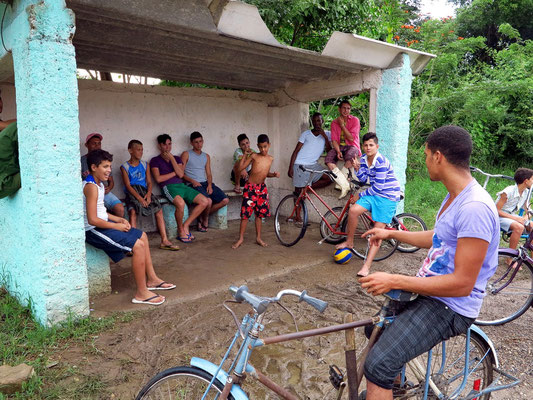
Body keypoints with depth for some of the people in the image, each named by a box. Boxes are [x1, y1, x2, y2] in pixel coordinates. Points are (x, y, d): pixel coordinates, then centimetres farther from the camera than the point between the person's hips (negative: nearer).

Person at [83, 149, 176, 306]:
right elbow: (92, 219, -25)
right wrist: (116, 226, -16)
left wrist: (118, 219, 5)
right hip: (93, 231, -11)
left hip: (102, 224, 11)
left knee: (142, 236, 13)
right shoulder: (91, 187, -20)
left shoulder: (98, 184, 12)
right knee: (138, 245, -20)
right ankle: (141, 293, -11)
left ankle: (152, 279, 19)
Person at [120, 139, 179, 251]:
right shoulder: (125, 167, 3)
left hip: (144, 191, 4)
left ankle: (164, 241, -17)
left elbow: (149, 182, 10)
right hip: (131, 193, -3)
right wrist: (139, 198, -20)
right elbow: (128, 185, -7)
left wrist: (148, 194, -11)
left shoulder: (145, 165, 16)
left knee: (159, 209, -18)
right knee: (133, 211, -31)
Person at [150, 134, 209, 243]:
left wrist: (172, 158, -1)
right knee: (181, 204, -37)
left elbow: (181, 174, 3)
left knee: (205, 201, -13)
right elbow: (158, 179, -4)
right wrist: (174, 173, 4)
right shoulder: (155, 160, 10)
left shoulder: (177, 158, 22)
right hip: (168, 187, -5)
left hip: (182, 185, 5)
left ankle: (186, 225, -4)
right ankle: (181, 231, -13)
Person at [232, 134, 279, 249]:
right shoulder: (254, 156, -6)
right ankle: (241, 238, 8)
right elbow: (240, 168, -7)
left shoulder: (270, 159, 7)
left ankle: (258, 238, 21)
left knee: (260, 213, 10)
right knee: (246, 212, -3)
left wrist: (274, 174, 1)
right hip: (250, 187, -4)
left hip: (262, 188, 4)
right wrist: (245, 155, -10)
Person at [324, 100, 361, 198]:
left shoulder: (354, 120, -2)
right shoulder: (334, 122, 8)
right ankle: (345, 185, -26)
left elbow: (351, 138, -11)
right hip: (339, 146, 3)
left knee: (349, 157, -39)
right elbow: (334, 140, -1)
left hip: (352, 146, -3)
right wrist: (338, 151, -19)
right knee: (328, 160, -27)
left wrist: (342, 125, -10)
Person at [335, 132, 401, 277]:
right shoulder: (364, 159, 5)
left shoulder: (381, 161, -21)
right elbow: (363, 179, 6)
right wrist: (357, 168, -12)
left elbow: (378, 187, -20)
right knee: (353, 210, -15)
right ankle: (349, 242, 7)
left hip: (387, 196, -7)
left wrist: (361, 195, -9)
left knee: (378, 230, -9)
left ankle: (367, 266, -11)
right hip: (373, 193, 7)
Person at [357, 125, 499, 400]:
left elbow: (462, 284, -28)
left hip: (450, 307, -10)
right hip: (430, 292, 10)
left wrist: (394, 281, -26)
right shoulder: (455, 196, 6)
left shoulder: (475, 208, -27)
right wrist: (391, 233, 22)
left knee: (378, 366, -21)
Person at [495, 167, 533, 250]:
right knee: (519, 227, -33)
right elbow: (497, 211, -21)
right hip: (500, 216, -8)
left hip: (512, 215, 8)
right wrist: (515, 218, -26)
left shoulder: (526, 192, 1)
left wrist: (525, 217, -13)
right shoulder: (508, 191, -22)